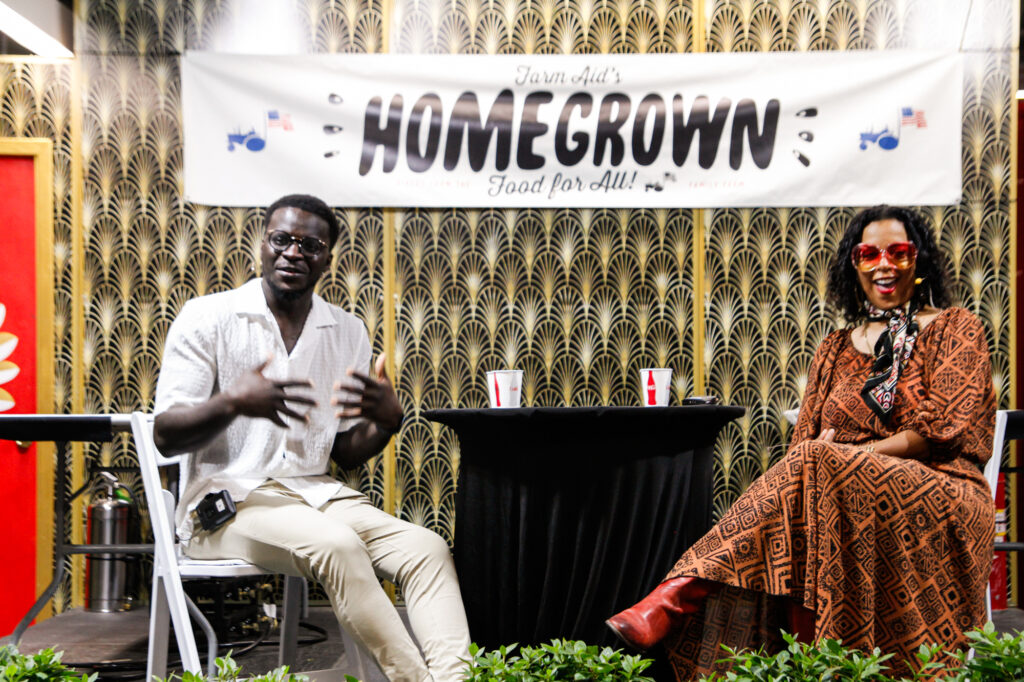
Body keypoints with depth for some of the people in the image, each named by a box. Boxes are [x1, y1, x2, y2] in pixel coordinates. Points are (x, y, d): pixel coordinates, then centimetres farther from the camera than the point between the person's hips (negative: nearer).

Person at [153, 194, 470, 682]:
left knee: (428, 548, -20)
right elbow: (166, 436, -6)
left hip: (314, 491, 5)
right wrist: (232, 403, -26)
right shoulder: (206, 318, -1)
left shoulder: (348, 332, 11)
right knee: (338, 545, -34)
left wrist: (387, 420, -10)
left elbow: (347, 454, 13)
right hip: (226, 498, -4)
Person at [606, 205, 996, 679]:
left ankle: (679, 595, -40)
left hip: (944, 503, -3)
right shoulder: (835, 350, 19)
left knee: (817, 464, -33)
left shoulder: (955, 329, 8)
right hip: (844, 492, 4)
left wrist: (846, 454, -16)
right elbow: (803, 441, 11)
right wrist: (823, 454, -14)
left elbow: (942, 427, -6)